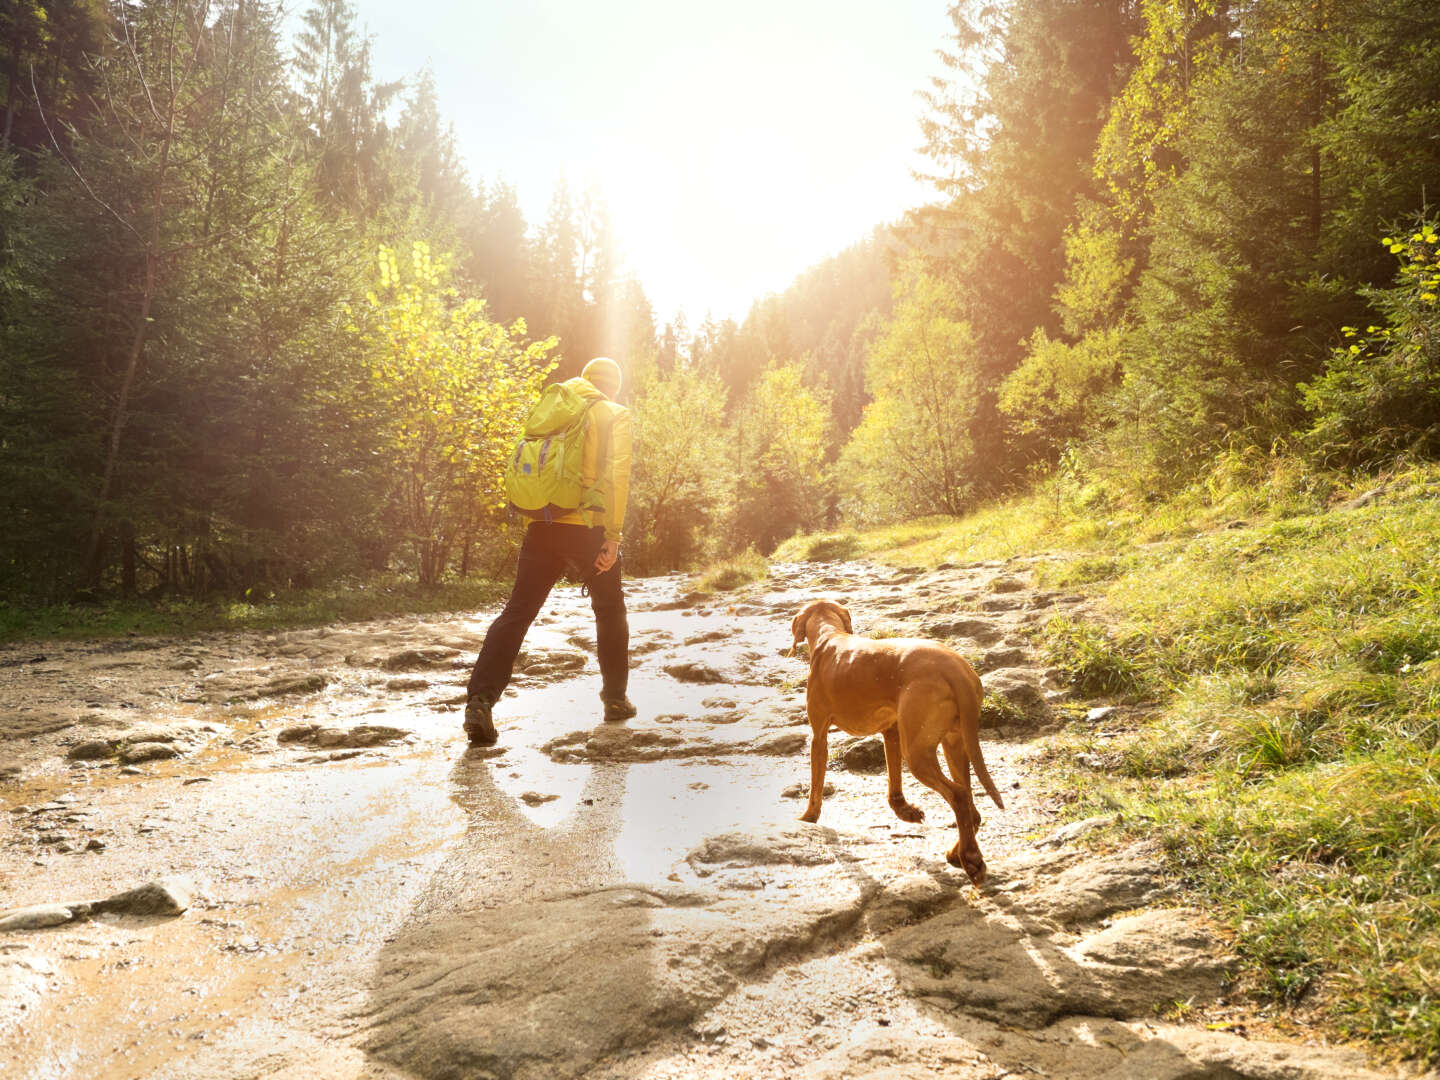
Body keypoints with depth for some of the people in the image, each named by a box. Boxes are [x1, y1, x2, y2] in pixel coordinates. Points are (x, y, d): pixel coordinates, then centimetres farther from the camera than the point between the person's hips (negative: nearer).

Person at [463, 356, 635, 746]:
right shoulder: (616, 415, 4)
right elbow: (617, 473, -10)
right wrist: (613, 535, -13)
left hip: (543, 527, 3)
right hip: (588, 529, -3)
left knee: (516, 613, 0)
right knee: (610, 613, 17)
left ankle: (480, 700, -14)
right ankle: (615, 699, 26)